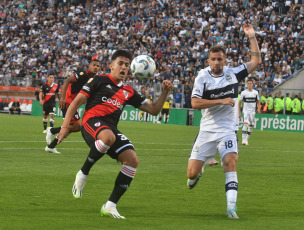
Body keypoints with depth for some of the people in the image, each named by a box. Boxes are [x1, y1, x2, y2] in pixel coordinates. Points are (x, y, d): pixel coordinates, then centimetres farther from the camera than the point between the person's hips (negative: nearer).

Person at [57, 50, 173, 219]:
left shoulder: (129, 92, 23)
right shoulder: (100, 80, 9)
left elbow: (153, 110, 23)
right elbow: (77, 101, 4)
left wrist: (165, 93, 6)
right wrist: (65, 126, -6)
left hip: (111, 128, 6)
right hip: (92, 122, -6)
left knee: (132, 160, -16)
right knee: (108, 136, -41)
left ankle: (110, 206, -11)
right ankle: (83, 174, -19)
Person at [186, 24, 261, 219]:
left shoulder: (233, 73, 2)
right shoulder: (203, 76, -4)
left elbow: (256, 61, 2)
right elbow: (195, 102, -14)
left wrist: (252, 36, -3)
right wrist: (221, 101, -19)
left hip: (227, 130, 0)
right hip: (207, 131, 0)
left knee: (230, 161, -26)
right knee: (192, 173, -1)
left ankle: (231, 206, -28)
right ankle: (200, 170, 38)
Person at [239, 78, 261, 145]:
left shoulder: (256, 92, 4)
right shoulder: (244, 92, -3)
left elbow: (258, 102, 14)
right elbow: (239, 102, 4)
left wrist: (258, 108, -5)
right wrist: (239, 112, 1)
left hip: (252, 111, 3)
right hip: (245, 111, -3)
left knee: (251, 126, 6)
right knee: (245, 124, -20)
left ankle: (247, 139, 18)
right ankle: (243, 139, -24)